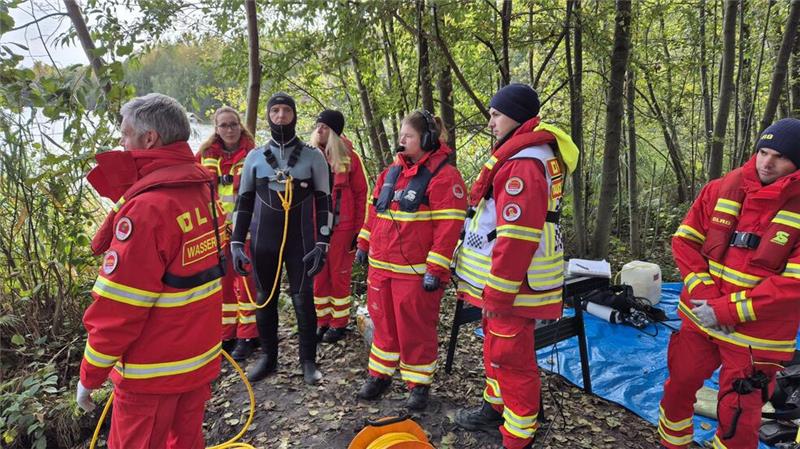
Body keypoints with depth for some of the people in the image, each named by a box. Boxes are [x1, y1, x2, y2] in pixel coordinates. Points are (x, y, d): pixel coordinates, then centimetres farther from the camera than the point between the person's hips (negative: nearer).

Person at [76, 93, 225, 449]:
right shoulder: (203, 189, 1)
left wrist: (90, 375, -9)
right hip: (201, 357, 7)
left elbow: (118, 306, -21)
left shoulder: (147, 207, -24)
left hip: (152, 372, -7)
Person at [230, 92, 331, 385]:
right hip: (263, 241, 3)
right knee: (265, 299, 11)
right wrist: (236, 243, 0)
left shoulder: (313, 157, 0)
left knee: (303, 299, 2)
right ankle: (268, 358, 27)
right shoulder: (254, 157, 6)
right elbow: (243, 202, 8)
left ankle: (308, 360, 18)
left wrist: (321, 243, -9)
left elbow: (324, 203, -1)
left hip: (301, 242, -2)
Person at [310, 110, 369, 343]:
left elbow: (360, 194, -4)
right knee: (319, 275, 11)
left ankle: (339, 323, 20)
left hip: (341, 227, -3)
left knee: (339, 275, 7)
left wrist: (357, 230, -6)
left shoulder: (349, 158, -6)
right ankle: (323, 321, 25)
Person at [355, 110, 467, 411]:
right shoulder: (391, 172, 12)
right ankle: (379, 375, 34)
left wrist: (436, 269, -20)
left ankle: (419, 385, 23)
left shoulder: (443, 176, -12)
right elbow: (374, 211, 20)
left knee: (415, 330, 6)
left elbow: (448, 227, -18)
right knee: (384, 324, 18)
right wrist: (364, 244, 17)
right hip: (380, 267, 7)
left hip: (416, 272, -7)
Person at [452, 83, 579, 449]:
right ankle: (496, 410, 42)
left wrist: (497, 293, -22)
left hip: (513, 282, -11)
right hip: (501, 279, 11)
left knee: (511, 357, 1)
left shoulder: (524, 163, -21)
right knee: (495, 346, 23)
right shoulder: (522, 155, 15)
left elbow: (517, 236, -26)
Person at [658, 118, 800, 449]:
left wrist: (727, 310, -18)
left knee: (738, 417, 6)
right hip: (700, 318, 4)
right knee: (678, 387, 19)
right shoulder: (721, 190, -2)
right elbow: (684, 240, 1)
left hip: (755, 334, -4)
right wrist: (705, 295, -11)